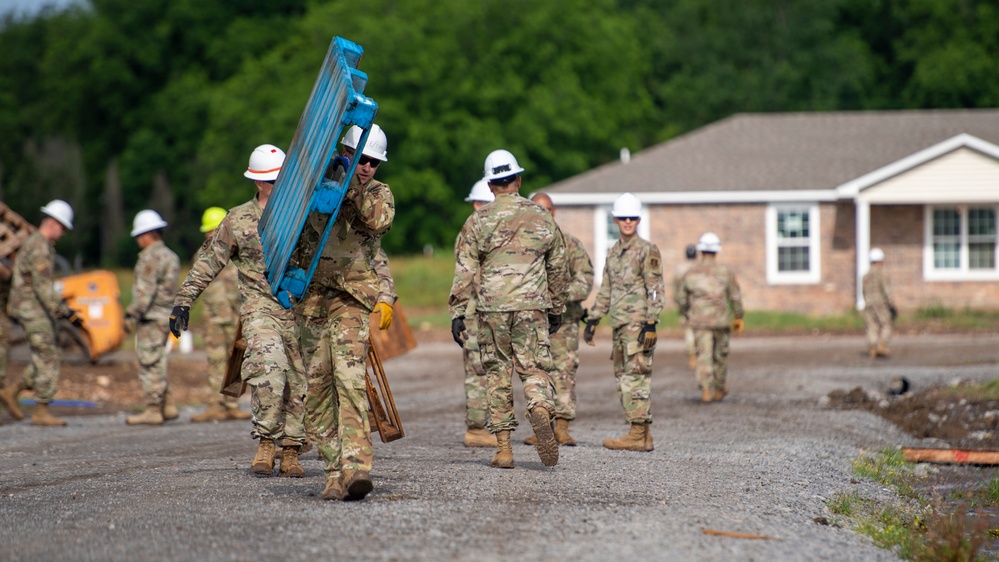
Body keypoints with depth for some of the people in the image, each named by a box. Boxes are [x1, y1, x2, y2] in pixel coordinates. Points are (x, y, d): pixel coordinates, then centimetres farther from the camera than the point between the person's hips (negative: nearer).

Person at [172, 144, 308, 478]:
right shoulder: (238, 220, 7)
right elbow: (208, 262, 11)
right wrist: (184, 301, 8)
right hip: (261, 308, -2)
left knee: (298, 382, 0)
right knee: (268, 366, -25)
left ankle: (291, 454, 10)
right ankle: (266, 444, -17)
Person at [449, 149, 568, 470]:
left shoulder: (478, 221, 2)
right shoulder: (541, 217, 8)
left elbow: (465, 271, -2)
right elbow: (558, 269, 15)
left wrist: (457, 312, 1)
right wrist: (557, 309, 25)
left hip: (491, 308, 0)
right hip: (533, 307, 1)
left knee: (497, 374, 8)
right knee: (535, 368, 4)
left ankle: (503, 448, 6)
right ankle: (541, 410, -29)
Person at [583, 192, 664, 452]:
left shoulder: (648, 250, -5)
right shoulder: (613, 252, 17)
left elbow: (655, 290, -11)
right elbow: (606, 290, 23)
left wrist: (651, 323, -19)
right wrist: (593, 319, 18)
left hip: (638, 323, -8)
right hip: (619, 324, 8)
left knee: (636, 375, -10)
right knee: (623, 377, 8)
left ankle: (638, 435, -10)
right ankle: (644, 436, 11)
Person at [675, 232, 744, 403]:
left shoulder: (691, 273, 1)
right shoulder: (725, 272, -3)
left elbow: (680, 299, 7)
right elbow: (736, 297, -3)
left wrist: (687, 315, 23)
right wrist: (739, 318, 7)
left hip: (699, 322, 0)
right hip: (721, 321, 0)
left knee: (704, 357, -3)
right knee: (720, 356, 16)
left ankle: (706, 390, -18)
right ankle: (719, 389, 27)